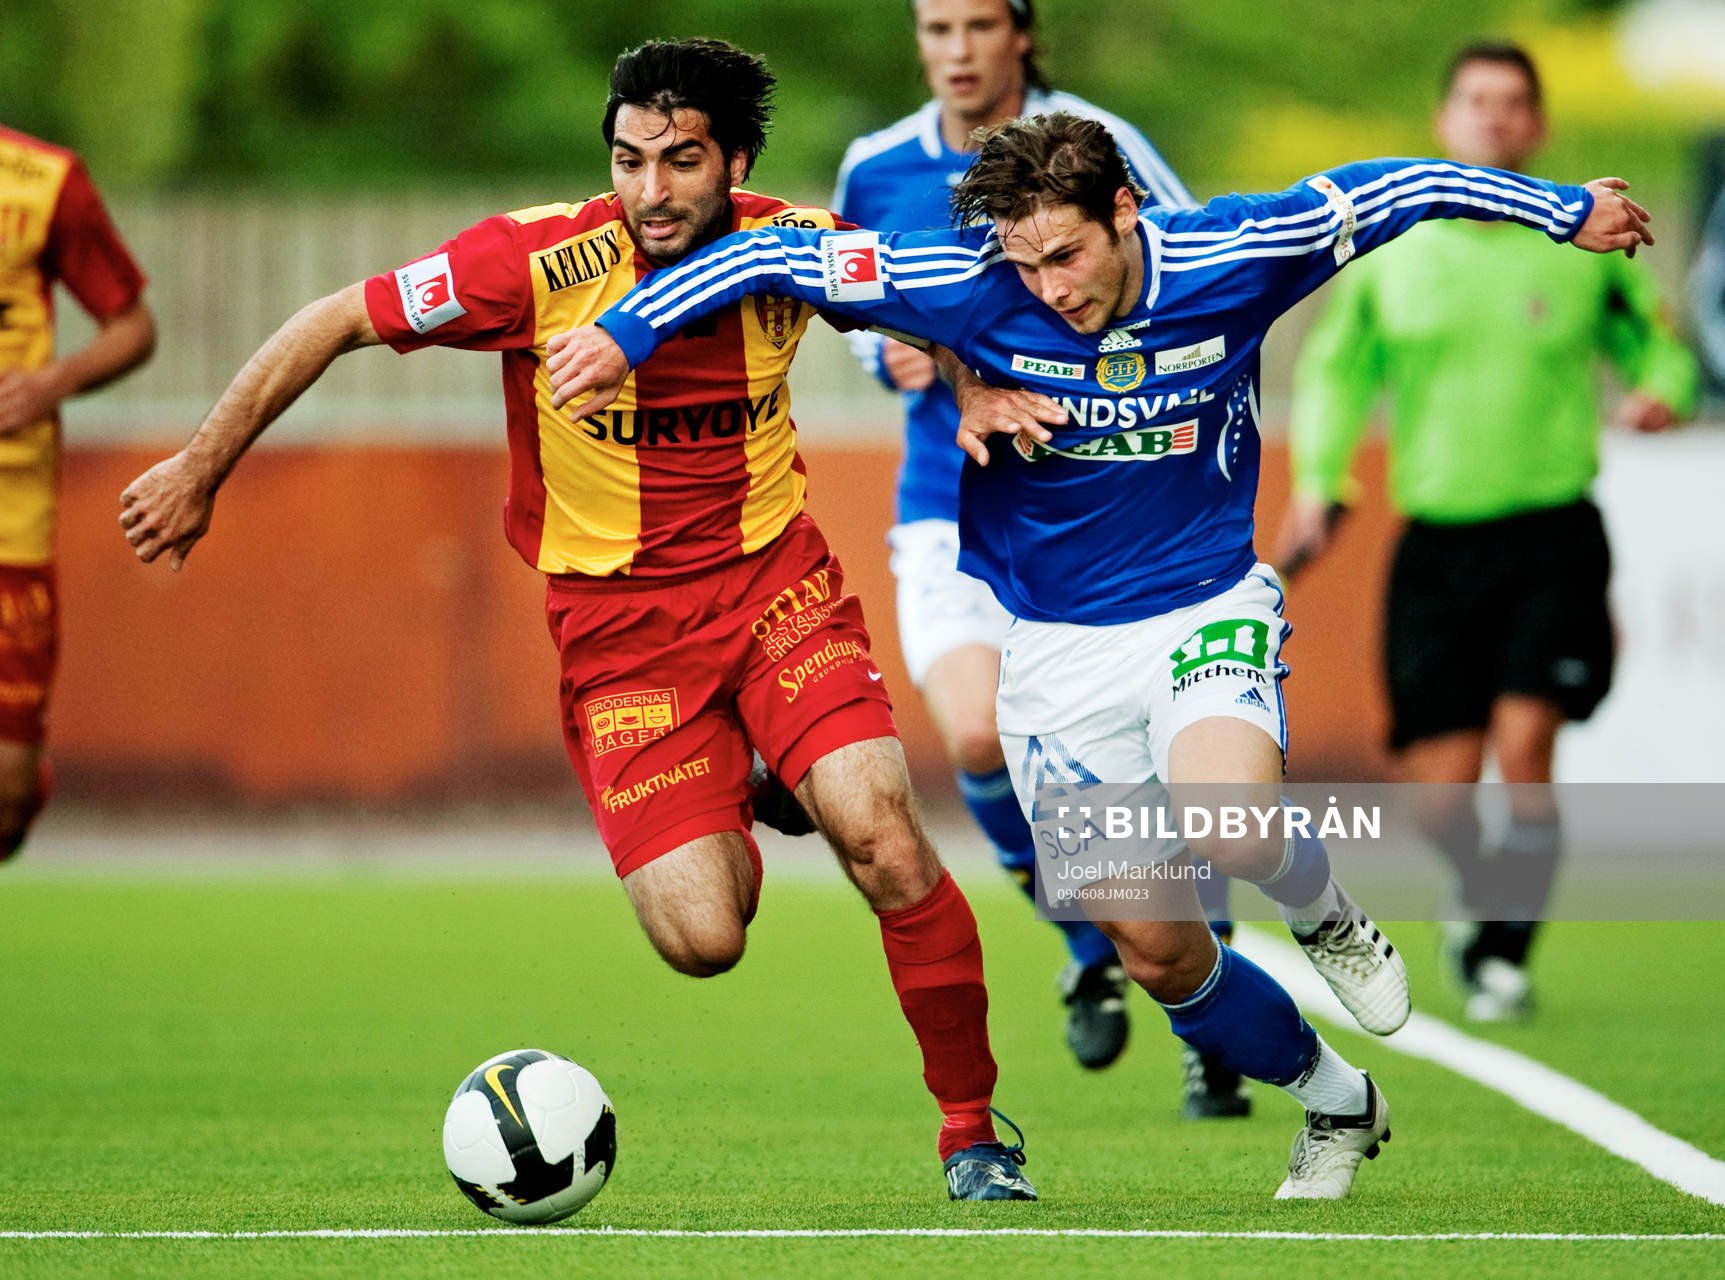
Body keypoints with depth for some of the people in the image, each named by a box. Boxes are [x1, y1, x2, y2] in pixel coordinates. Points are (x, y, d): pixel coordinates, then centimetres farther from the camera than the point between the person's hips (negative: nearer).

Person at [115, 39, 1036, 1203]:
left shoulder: (794, 249, -9)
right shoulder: (541, 263, -18)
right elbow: (333, 324, -8)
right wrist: (201, 470, -4)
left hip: (774, 580, 2)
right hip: (615, 619, -2)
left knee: (883, 838, -21)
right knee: (703, 941, -15)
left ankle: (973, 1130, -1)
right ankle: (729, 828, 25)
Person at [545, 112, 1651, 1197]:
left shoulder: (1229, 260, -16)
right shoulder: (974, 284, -18)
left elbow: (1388, 193, -2)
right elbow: (770, 256, -15)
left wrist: (1568, 211, 9)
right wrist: (626, 332, -23)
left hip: (1208, 608, -2)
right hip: (1059, 648, 2)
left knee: (1227, 826, -33)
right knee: (1160, 954, 3)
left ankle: (1324, 909, 4)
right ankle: (1338, 1105, 29)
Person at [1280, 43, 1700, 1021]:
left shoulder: (1586, 243, 4)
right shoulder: (1390, 251, 7)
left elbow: (1657, 345, 15)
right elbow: (1336, 371, 18)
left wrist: (1662, 393, -8)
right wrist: (1319, 484, 6)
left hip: (1553, 537, -1)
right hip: (1436, 540, 2)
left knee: (1524, 747, -16)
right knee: (1442, 785, -1)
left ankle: (1505, 951, -1)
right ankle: (1480, 903, 30)